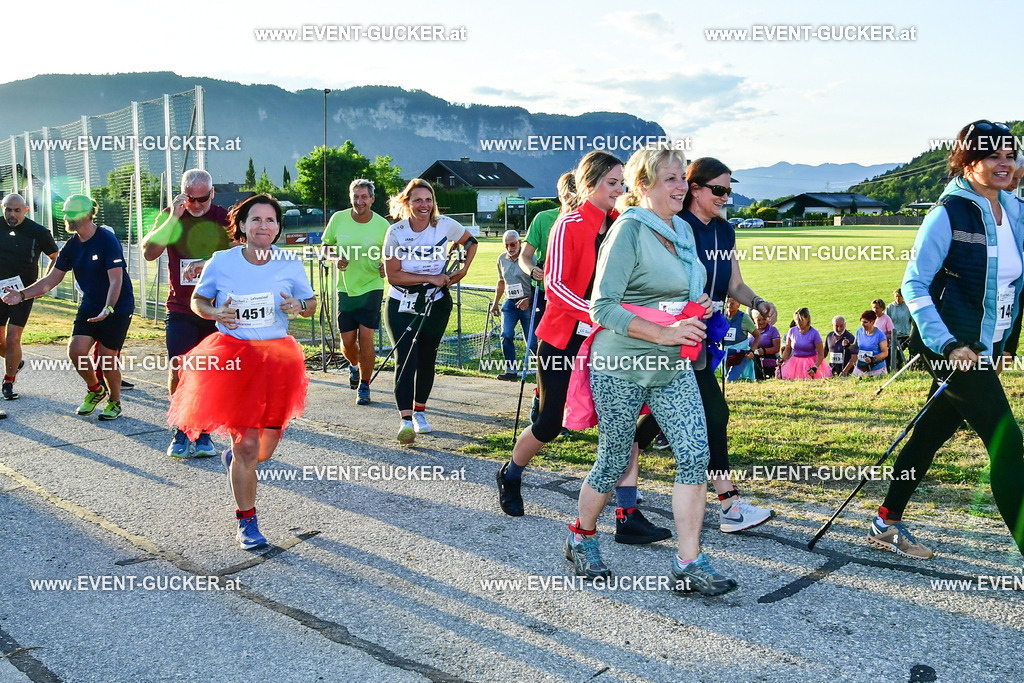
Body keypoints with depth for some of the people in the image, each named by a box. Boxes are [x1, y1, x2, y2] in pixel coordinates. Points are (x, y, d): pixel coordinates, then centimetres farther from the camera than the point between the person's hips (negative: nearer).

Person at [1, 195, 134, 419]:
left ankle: (114, 402, 19)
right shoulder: (72, 245, 3)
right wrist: (22, 295, -3)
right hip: (90, 306, 6)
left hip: (117, 308, -6)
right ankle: (95, 390, 20)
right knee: (76, 350, -7)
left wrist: (108, 309, -36)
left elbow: (116, 280, -23)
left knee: (107, 358, -4)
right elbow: (52, 279, 7)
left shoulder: (107, 240, -18)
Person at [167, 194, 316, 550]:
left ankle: (233, 457, 50)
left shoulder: (290, 265, -1)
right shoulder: (221, 262, -4)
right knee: (247, 445, -5)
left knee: (266, 447, 11)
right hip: (233, 357, -2)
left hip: (277, 357, 2)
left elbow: (311, 304, 11)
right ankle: (247, 523, 15)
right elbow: (197, 300, 10)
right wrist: (216, 313, -11)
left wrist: (298, 306, -12)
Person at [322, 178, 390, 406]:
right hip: (345, 288, 2)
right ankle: (354, 366, 38)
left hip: (371, 287, -2)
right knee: (347, 341, 2)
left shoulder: (382, 225, -7)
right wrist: (335, 259, -10)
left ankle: (364, 386, 7)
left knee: (366, 337, -9)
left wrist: (386, 266, -16)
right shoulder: (338, 219, -3)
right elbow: (326, 245, 11)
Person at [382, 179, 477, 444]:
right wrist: (430, 278, -19)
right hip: (401, 305, -2)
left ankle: (419, 410, 26)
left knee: (427, 358, 8)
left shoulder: (445, 225, -8)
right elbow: (392, 275, -15)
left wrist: (463, 269, -1)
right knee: (406, 359, -13)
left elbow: (471, 241, 12)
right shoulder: (396, 232, -12)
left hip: (436, 304, 2)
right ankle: (406, 419, -15)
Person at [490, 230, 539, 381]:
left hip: (528, 303, -5)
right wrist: (495, 303, 25)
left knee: (531, 340, -4)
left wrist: (529, 300, -21)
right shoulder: (502, 258, 9)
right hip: (510, 303, 5)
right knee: (506, 335, -14)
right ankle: (511, 371, -6)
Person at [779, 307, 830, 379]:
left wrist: (815, 368, -22)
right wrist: (782, 360, -5)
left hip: (812, 363, -3)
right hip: (795, 363, 4)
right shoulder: (792, 331, 0)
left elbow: (821, 354, -9)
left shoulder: (814, 333, -10)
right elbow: (787, 349, 12)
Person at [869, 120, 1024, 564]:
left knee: (932, 433, 14)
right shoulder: (948, 214, -12)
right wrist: (947, 345, -20)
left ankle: (887, 525, 27)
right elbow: (914, 285, -14)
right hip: (955, 348, -7)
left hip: (986, 348, 7)